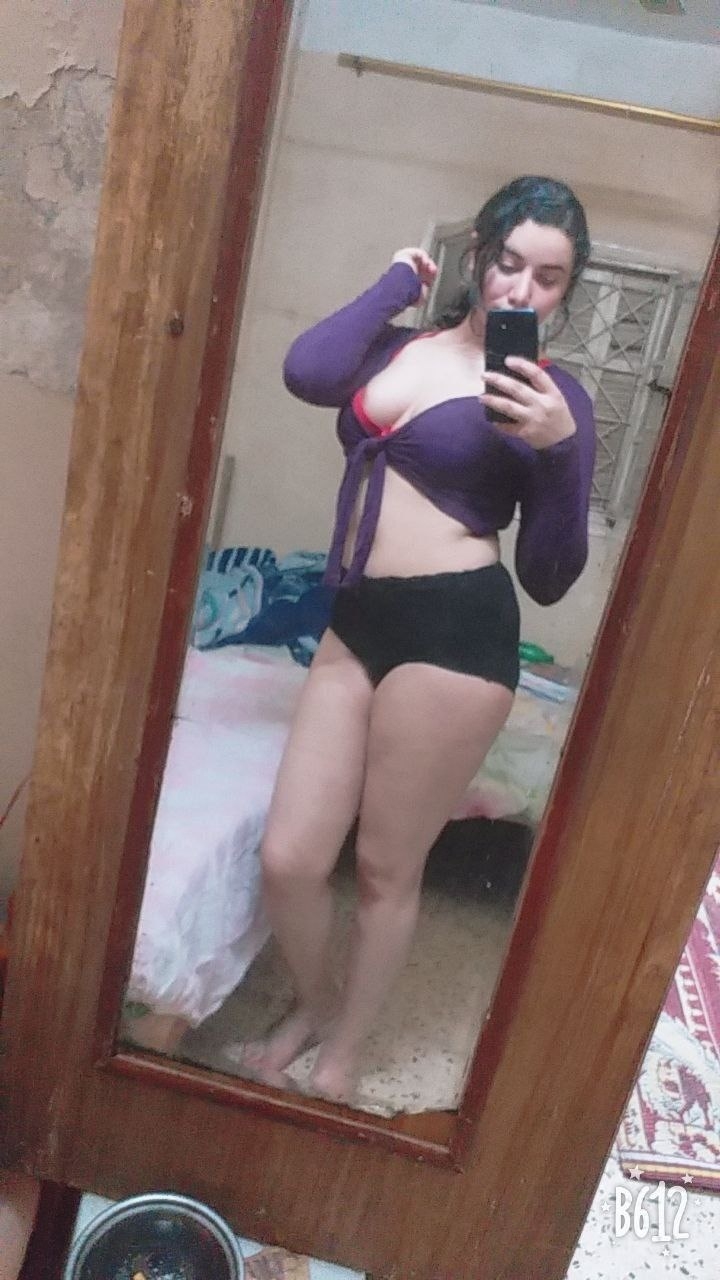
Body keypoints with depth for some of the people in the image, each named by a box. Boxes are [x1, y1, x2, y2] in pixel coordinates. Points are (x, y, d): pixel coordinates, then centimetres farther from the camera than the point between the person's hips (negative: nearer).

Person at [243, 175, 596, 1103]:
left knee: (386, 869, 8)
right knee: (287, 860, 5)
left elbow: (549, 579, -4)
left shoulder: (552, 396, 1)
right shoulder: (397, 345, 13)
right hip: (355, 622, 5)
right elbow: (306, 373, -11)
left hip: (456, 632, -4)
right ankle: (316, 1001, 38)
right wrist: (397, 280, 3)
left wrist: (559, 452, -17)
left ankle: (343, 1051, 36)